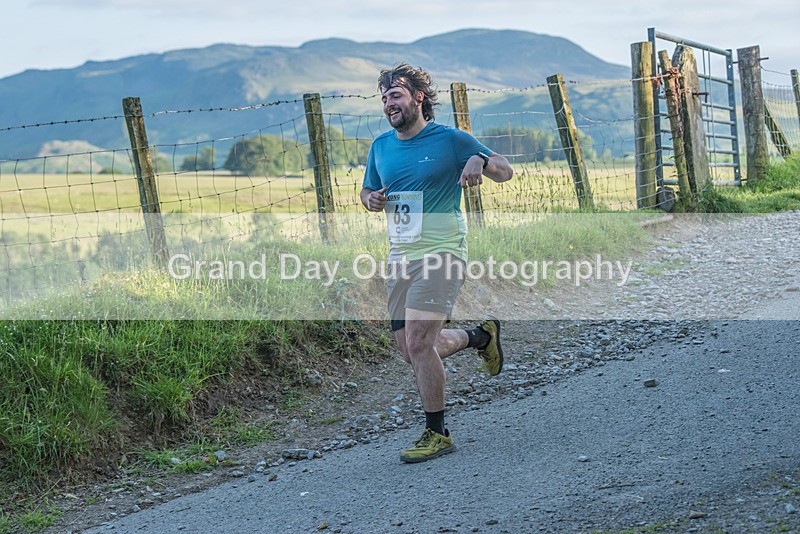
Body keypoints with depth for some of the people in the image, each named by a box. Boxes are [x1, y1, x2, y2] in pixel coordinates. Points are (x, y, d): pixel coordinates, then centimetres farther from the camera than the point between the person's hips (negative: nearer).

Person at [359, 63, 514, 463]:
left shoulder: (449, 140, -5)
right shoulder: (381, 146, 11)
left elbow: (505, 173, -1)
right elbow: (368, 192, 24)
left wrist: (480, 160, -23)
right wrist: (371, 200, 0)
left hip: (440, 253, -7)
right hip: (400, 255, 7)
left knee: (419, 343, -15)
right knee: (410, 349, 11)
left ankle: (437, 433, -1)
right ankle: (480, 336, 37)